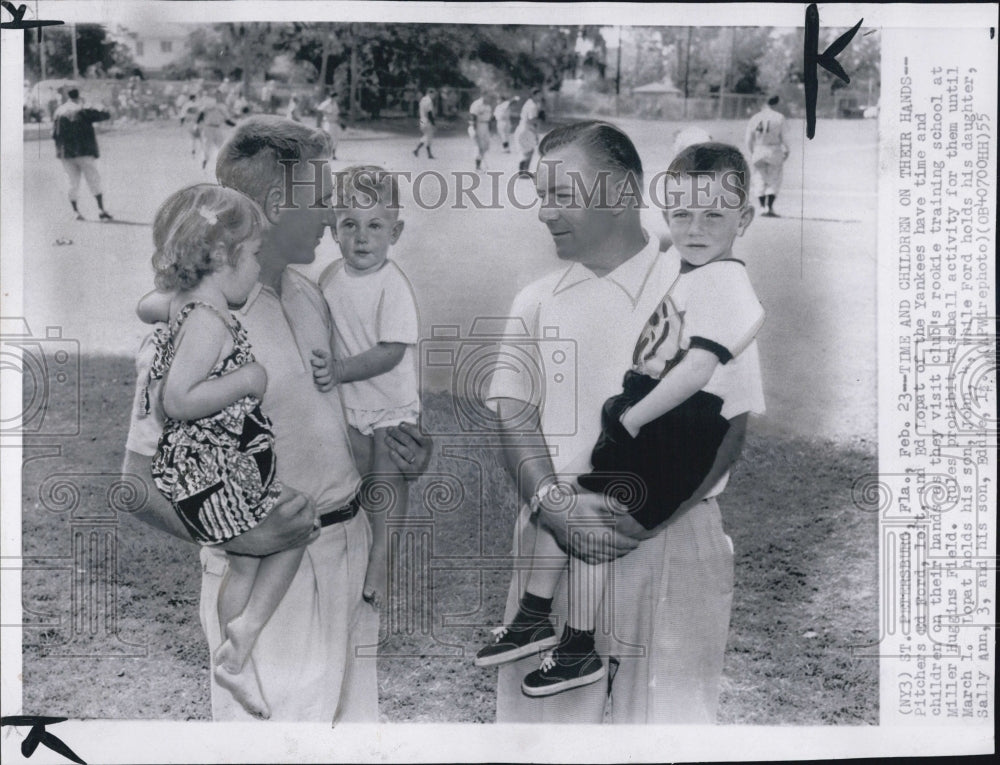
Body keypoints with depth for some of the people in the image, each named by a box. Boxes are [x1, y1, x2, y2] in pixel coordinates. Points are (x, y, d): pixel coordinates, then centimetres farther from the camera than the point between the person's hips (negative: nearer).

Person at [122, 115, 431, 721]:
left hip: (351, 546, 8)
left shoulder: (304, 290, 6)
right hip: (271, 570, -8)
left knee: (354, 711, 20)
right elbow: (142, 484, -16)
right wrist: (240, 536, -31)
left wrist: (394, 443, 2)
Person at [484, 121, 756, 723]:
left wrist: (639, 518, -17)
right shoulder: (537, 301, 9)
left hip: (666, 542, -3)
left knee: (663, 708, 5)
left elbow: (726, 428, -7)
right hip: (552, 536, 4)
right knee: (540, 707, 11)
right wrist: (551, 504, -14)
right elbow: (515, 416, 4)